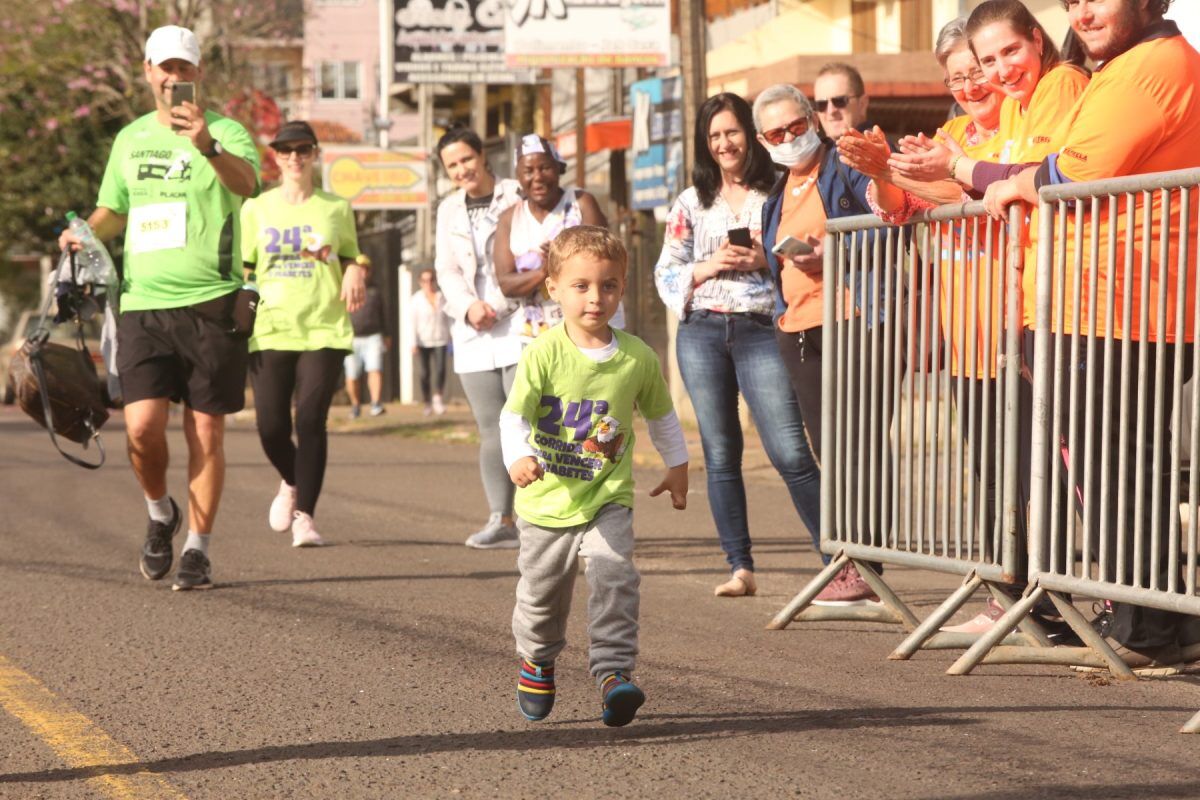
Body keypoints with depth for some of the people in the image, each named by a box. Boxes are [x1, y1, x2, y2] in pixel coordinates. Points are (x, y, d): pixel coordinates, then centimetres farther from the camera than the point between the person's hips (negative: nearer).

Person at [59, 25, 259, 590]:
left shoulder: (225, 132, -1)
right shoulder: (130, 139, 15)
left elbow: (246, 184, -23)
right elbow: (113, 210, 28)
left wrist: (207, 146, -42)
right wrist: (86, 232, 5)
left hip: (210, 304, -3)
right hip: (142, 304, 3)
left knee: (205, 433, 0)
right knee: (142, 426, -10)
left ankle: (198, 548, 12)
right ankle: (160, 515, 17)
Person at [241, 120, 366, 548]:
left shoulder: (336, 209, 9)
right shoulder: (256, 209, 10)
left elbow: (351, 258, 20)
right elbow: (241, 268, 14)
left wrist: (355, 272, -3)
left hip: (324, 330, -1)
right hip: (270, 330, 1)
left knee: (311, 421, -12)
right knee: (271, 427, -2)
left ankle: (305, 516, -5)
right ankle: (292, 483, 31)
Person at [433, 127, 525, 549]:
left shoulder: (516, 198, 0)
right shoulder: (449, 210, 16)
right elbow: (446, 270, 9)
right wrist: (468, 305, -10)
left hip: (518, 325, -5)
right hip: (473, 335, 5)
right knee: (491, 430, 5)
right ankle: (500, 519, 7)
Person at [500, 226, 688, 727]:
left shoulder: (638, 358, -3)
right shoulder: (544, 354, -12)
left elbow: (661, 415, 14)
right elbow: (514, 415, -15)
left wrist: (677, 467, 22)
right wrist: (519, 457, -34)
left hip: (607, 500, 0)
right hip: (547, 502, 0)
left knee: (614, 578, -20)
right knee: (542, 591, 13)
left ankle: (614, 670, -17)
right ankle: (537, 661, 40)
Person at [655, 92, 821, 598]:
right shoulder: (691, 203, 12)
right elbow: (665, 274, 10)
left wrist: (767, 260, -11)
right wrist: (709, 267, -7)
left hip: (761, 331, -3)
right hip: (703, 333, 3)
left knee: (790, 453, -13)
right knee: (720, 454, 4)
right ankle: (740, 568, 8)